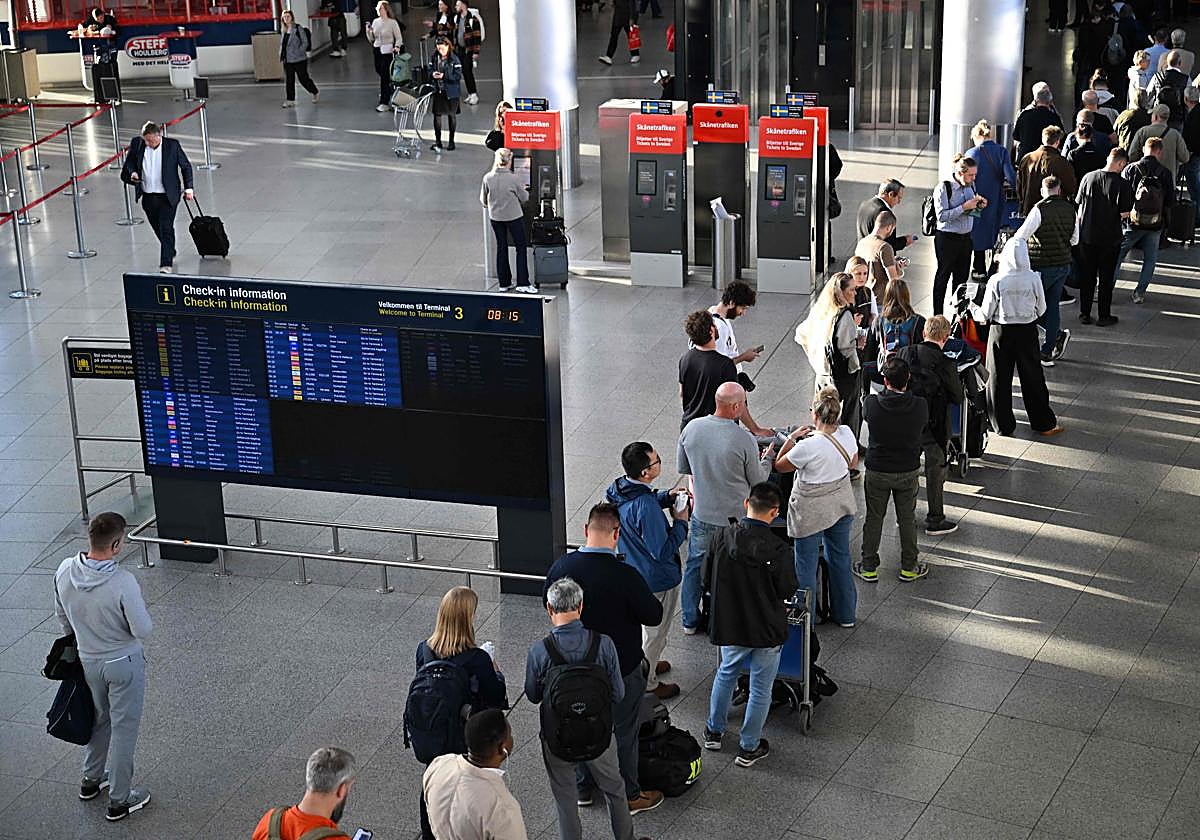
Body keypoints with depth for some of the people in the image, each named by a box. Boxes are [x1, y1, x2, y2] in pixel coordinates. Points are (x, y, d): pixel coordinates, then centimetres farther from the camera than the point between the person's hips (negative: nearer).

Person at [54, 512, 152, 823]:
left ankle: (91, 779, 46)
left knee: (99, 718, 28)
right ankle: (119, 800, 24)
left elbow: (62, 616, 2)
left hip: (87, 660, 6)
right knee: (124, 728, 12)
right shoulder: (123, 582, -32)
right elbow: (143, 630, -24)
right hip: (124, 663, -5)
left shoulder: (64, 571, -15)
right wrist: (142, 616, -2)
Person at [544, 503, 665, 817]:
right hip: (621, 668, -4)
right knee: (623, 732, 15)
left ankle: (582, 787, 39)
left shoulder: (562, 565, -15)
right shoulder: (625, 576, -30)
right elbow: (653, 616, -18)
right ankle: (628, 796, 31)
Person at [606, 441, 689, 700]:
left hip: (631, 571, 8)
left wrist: (666, 496, -2)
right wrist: (680, 522, -19)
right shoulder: (646, 509, -37)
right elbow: (663, 551, -30)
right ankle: (646, 685, 31)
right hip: (656, 580, -8)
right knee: (656, 632, 14)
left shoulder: (618, 489, -11)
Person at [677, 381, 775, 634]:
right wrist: (767, 458, 11)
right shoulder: (744, 440, -23)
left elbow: (682, 467, 4)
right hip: (734, 518, -3)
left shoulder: (692, 428, -11)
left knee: (695, 565, 21)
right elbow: (757, 480, -9)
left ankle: (690, 620, 32)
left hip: (701, 515, 3)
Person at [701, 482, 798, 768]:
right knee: (761, 689, 14)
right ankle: (748, 748, 26)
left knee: (726, 674, 28)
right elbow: (787, 591, -12)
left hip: (729, 624, 3)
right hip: (767, 629, -3)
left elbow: (707, 578, -3)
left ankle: (714, 731, 40)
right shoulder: (777, 549, -24)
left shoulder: (723, 537, -15)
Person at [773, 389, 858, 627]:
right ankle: (845, 615, 37)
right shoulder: (847, 434, -12)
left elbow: (780, 466, -13)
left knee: (806, 565, 12)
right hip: (842, 504, 6)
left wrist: (792, 438, -4)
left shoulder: (808, 446, -30)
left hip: (811, 512, -6)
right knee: (840, 558, 23)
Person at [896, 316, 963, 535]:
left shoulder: (904, 354, -9)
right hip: (934, 426, -4)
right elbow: (958, 398, -11)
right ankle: (935, 521, 20)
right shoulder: (945, 365, -21)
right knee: (935, 472, 11)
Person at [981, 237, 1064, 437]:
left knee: (1000, 378, 12)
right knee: (1032, 377, 14)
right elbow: (1041, 308, -2)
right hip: (1027, 331, 1)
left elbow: (986, 312, -9)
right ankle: (1044, 423, 22)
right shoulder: (1033, 279, -13)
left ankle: (1003, 425, 19)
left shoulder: (996, 281, -17)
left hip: (1001, 331, -1)